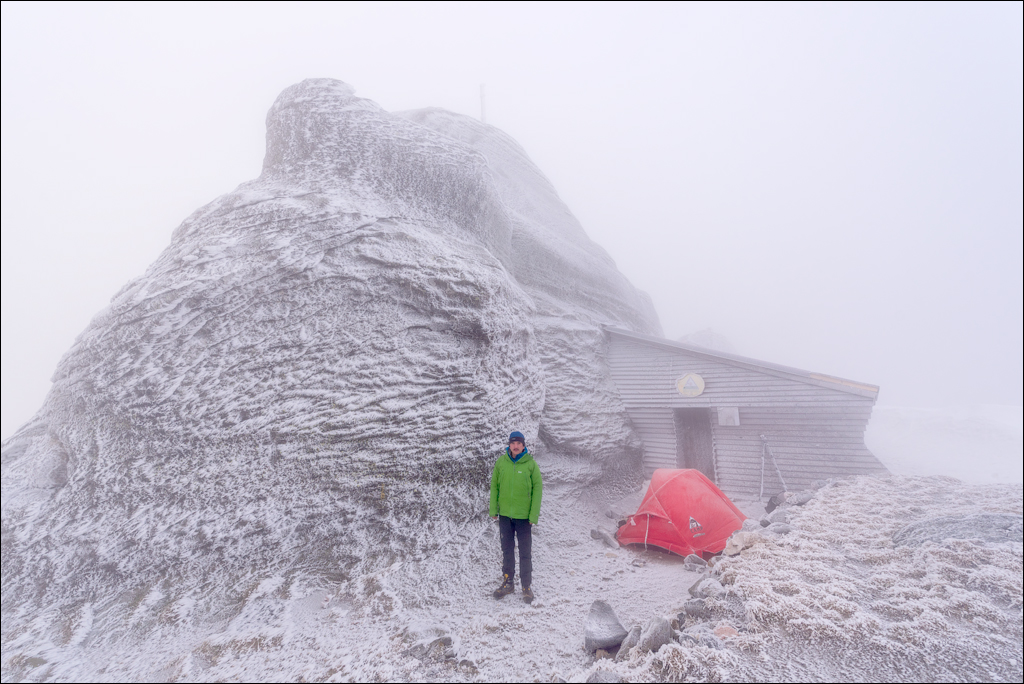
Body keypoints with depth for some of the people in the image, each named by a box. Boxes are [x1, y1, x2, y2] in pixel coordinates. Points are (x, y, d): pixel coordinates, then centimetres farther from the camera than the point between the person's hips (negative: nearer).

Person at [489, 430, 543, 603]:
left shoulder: (530, 463, -7)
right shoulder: (501, 462, 0)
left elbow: (537, 489, -5)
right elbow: (494, 486, 6)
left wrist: (534, 515, -9)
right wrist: (493, 509, 2)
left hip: (523, 515, -2)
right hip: (505, 514, 3)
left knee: (525, 553, 5)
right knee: (507, 550, 14)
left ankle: (527, 586, 18)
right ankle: (508, 583, 28)